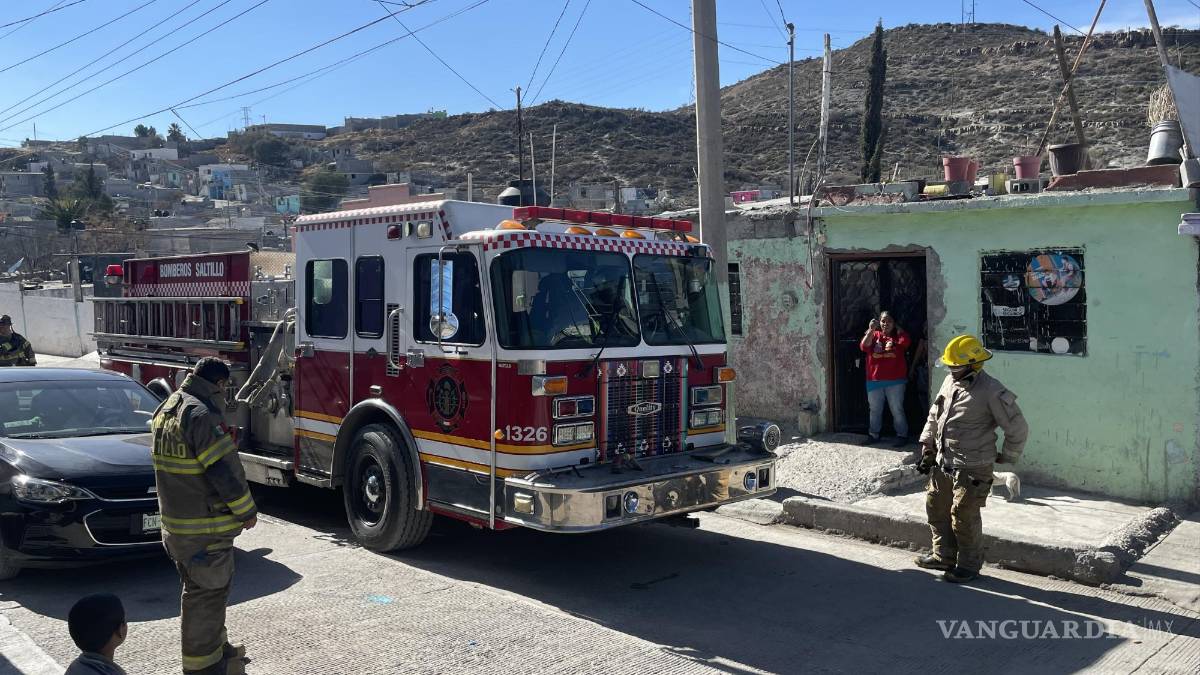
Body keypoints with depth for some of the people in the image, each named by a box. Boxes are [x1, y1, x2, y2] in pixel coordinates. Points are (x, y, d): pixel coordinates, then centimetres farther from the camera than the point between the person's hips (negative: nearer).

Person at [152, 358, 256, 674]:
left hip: (174, 520, 10)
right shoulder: (201, 415, -22)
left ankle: (216, 648, 35)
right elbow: (226, 470, -23)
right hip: (204, 528, -10)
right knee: (206, 595, 0)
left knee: (200, 590, 21)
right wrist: (247, 511, -11)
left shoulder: (167, 408, 10)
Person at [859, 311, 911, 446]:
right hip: (874, 380, 2)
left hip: (895, 380, -2)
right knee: (875, 410, 12)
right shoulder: (874, 335, 7)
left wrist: (897, 328, -9)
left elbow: (906, 342, -17)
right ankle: (873, 435, 23)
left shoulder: (898, 336, 4)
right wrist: (871, 330, -18)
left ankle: (902, 435, 10)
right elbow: (864, 346, -10)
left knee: (897, 410, 1)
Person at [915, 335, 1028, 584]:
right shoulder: (950, 381, 5)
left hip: (971, 468, -8)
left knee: (964, 516, 1)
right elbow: (934, 415, 17)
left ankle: (969, 565, 19)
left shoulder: (991, 392, -18)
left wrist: (1007, 458, -1)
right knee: (936, 507, 16)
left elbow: (1017, 428, -11)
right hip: (942, 463, 8)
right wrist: (927, 447, 14)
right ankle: (944, 556, 32)